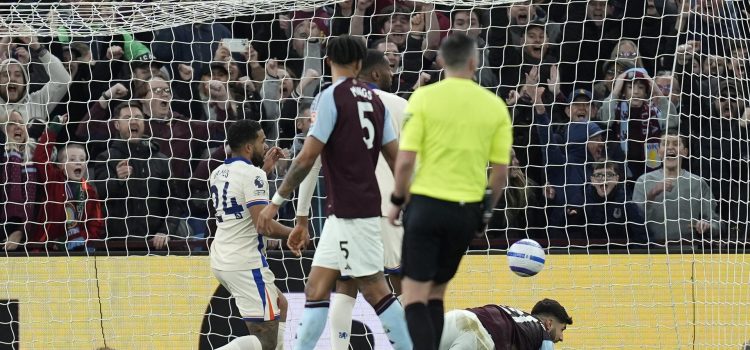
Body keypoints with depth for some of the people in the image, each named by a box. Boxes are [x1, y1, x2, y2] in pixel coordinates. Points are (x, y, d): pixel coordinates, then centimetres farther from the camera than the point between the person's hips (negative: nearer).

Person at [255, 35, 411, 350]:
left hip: (350, 212, -8)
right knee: (316, 289, 6)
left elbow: (307, 158, -14)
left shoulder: (331, 97, -10)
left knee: (375, 290, -6)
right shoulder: (374, 99, 12)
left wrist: (276, 202, -8)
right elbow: (396, 159, 13)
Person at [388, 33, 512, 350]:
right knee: (436, 291, 18)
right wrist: (487, 210, 18)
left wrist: (397, 201, 5)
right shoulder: (495, 105, 2)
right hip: (467, 211, 3)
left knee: (414, 294, -3)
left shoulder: (424, 98, -7)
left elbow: (405, 160, -10)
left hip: (426, 204, -3)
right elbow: (501, 169, 3)